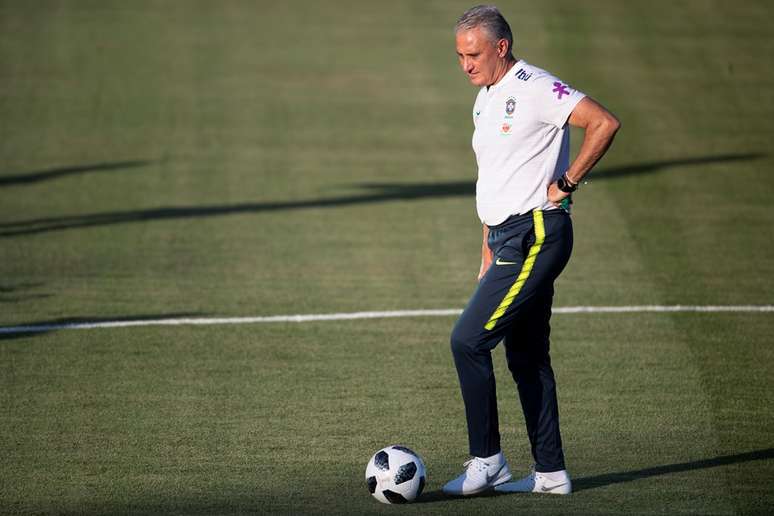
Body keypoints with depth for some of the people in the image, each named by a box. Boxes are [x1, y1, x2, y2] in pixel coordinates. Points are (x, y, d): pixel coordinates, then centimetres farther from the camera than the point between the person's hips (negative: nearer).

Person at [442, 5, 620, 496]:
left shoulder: (534, 88, -12)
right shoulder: (486, 100, 17)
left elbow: (605, 123, -22)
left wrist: (565, 184, -17)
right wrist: (488, 253, 22)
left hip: (536, 236, -10)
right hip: (510, 237, 10)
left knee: (469, 340, -12)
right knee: (526, 357, 10)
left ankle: (487, 461, -5)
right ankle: (551, 472, 14)